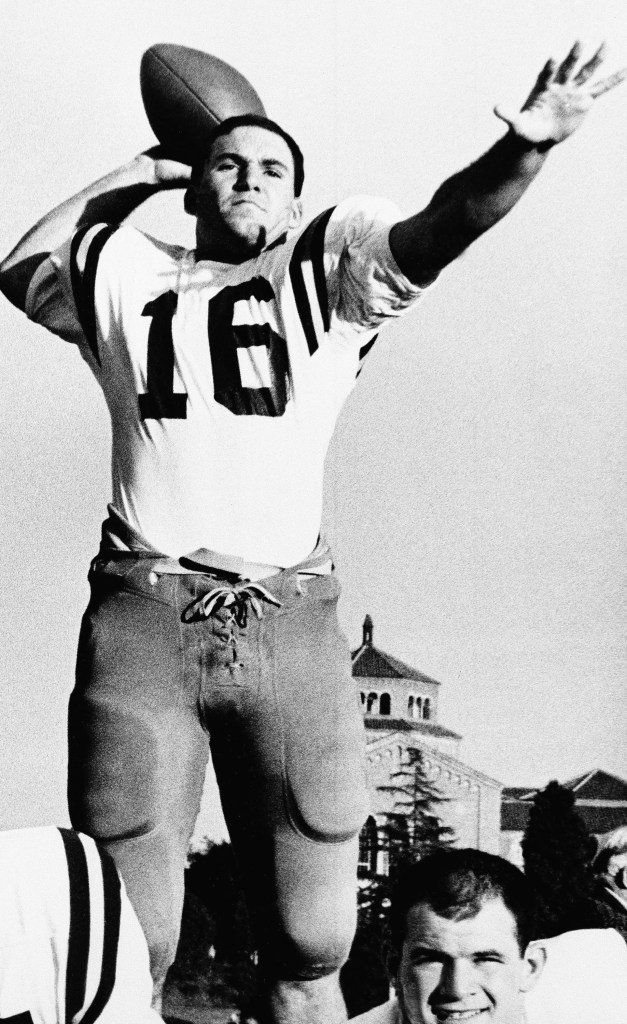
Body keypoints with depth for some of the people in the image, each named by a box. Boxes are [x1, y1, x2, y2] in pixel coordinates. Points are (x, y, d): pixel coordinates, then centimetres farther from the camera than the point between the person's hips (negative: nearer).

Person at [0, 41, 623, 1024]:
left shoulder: (333, 264, 15)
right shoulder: (122, 271, 21)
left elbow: (442, 226, -1)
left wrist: (522, 149, -20)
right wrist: (121, 181, 31)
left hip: (291, 621, 0)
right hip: (141, 613, 0)